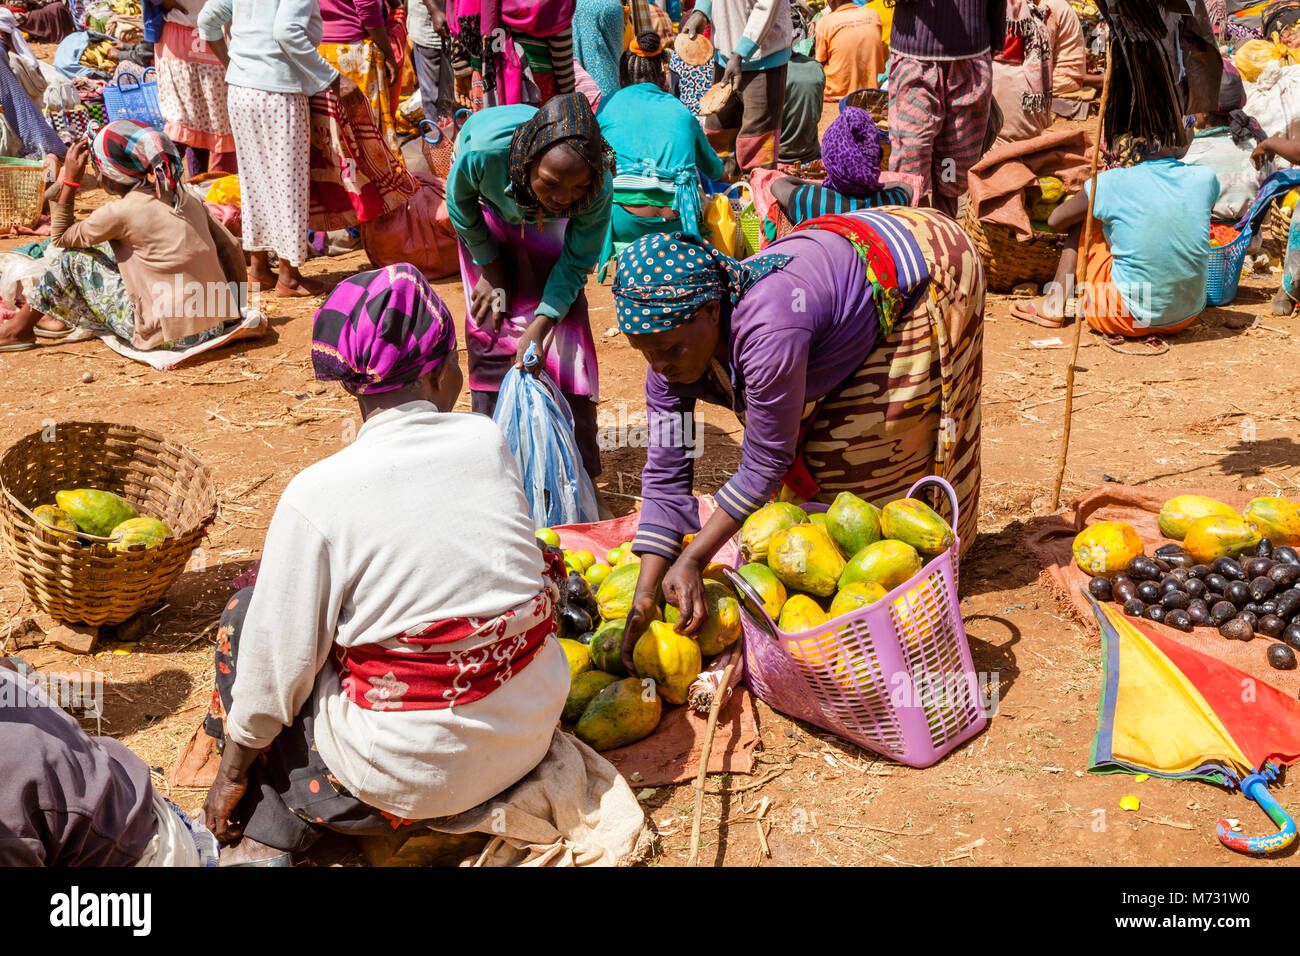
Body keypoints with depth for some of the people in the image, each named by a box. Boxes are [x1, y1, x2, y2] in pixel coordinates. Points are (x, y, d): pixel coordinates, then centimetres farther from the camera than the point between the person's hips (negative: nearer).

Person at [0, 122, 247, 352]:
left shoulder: (120, 212, -11)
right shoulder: (186, 199, 6)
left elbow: (60, 238, 5)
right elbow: (231, 249, 8)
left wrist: (70, 180, 7)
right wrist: (235, 307, 16)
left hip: (169, 335, -7)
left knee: (76, 257, 7)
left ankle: (20, 328, 24)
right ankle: (66, 318, 43)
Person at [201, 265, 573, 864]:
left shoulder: (316, 494, -15)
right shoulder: (490, 442, -4)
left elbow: (276, 662, -8)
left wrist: (234, 771, 7)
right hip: (535, 731, 5)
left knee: (244, 614, 14)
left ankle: (273, 833, 13)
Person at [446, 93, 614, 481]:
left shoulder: (599, 188, -39)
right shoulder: (484, 151, -44)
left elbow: (575, 265, -23)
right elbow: (459, 202, -19)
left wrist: (540, 327, -32)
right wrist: (489, 268, -10)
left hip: (548, 225, 1)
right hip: (490, 202, 0)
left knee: (565, 322, -8)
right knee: (491, 324, -7)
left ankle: (578, 469, 2)